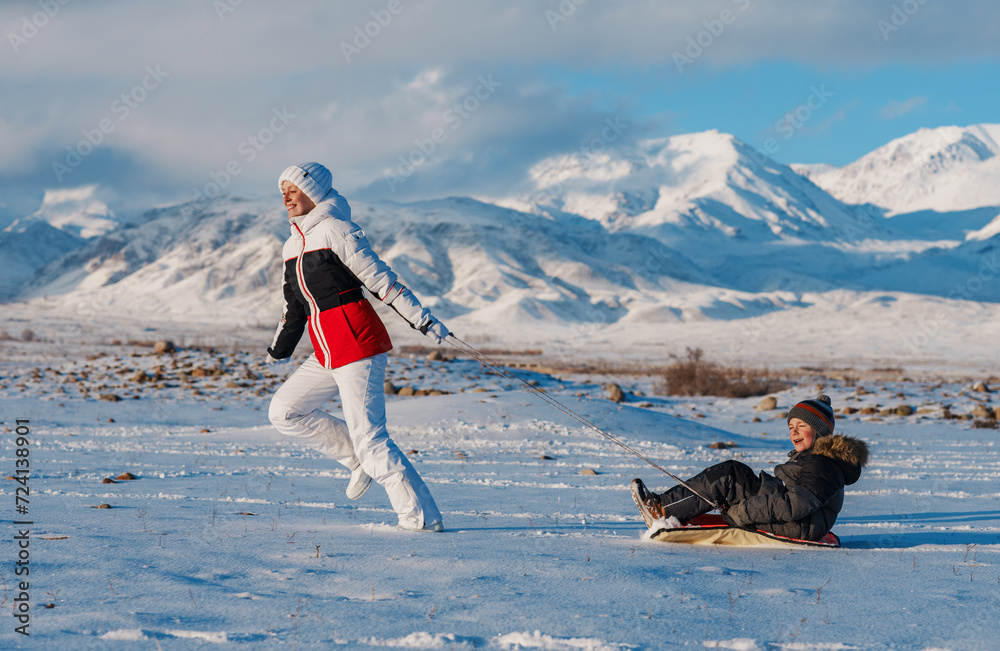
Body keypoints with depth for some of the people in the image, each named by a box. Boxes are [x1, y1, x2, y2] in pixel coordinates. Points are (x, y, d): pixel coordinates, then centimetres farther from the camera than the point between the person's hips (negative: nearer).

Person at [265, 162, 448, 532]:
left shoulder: (335, 230, -7)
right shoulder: (292, 246, 17)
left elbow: (380, 279, -11)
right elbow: (296, 306, 29)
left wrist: (422, 320, -15)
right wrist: (278, 351, 37)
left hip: (357, 345, -9)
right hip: (327, 355, 9)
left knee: (368, 438, -12)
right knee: (284, 411, 9)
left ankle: (424, 520, -8)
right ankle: (359, 460, 13)